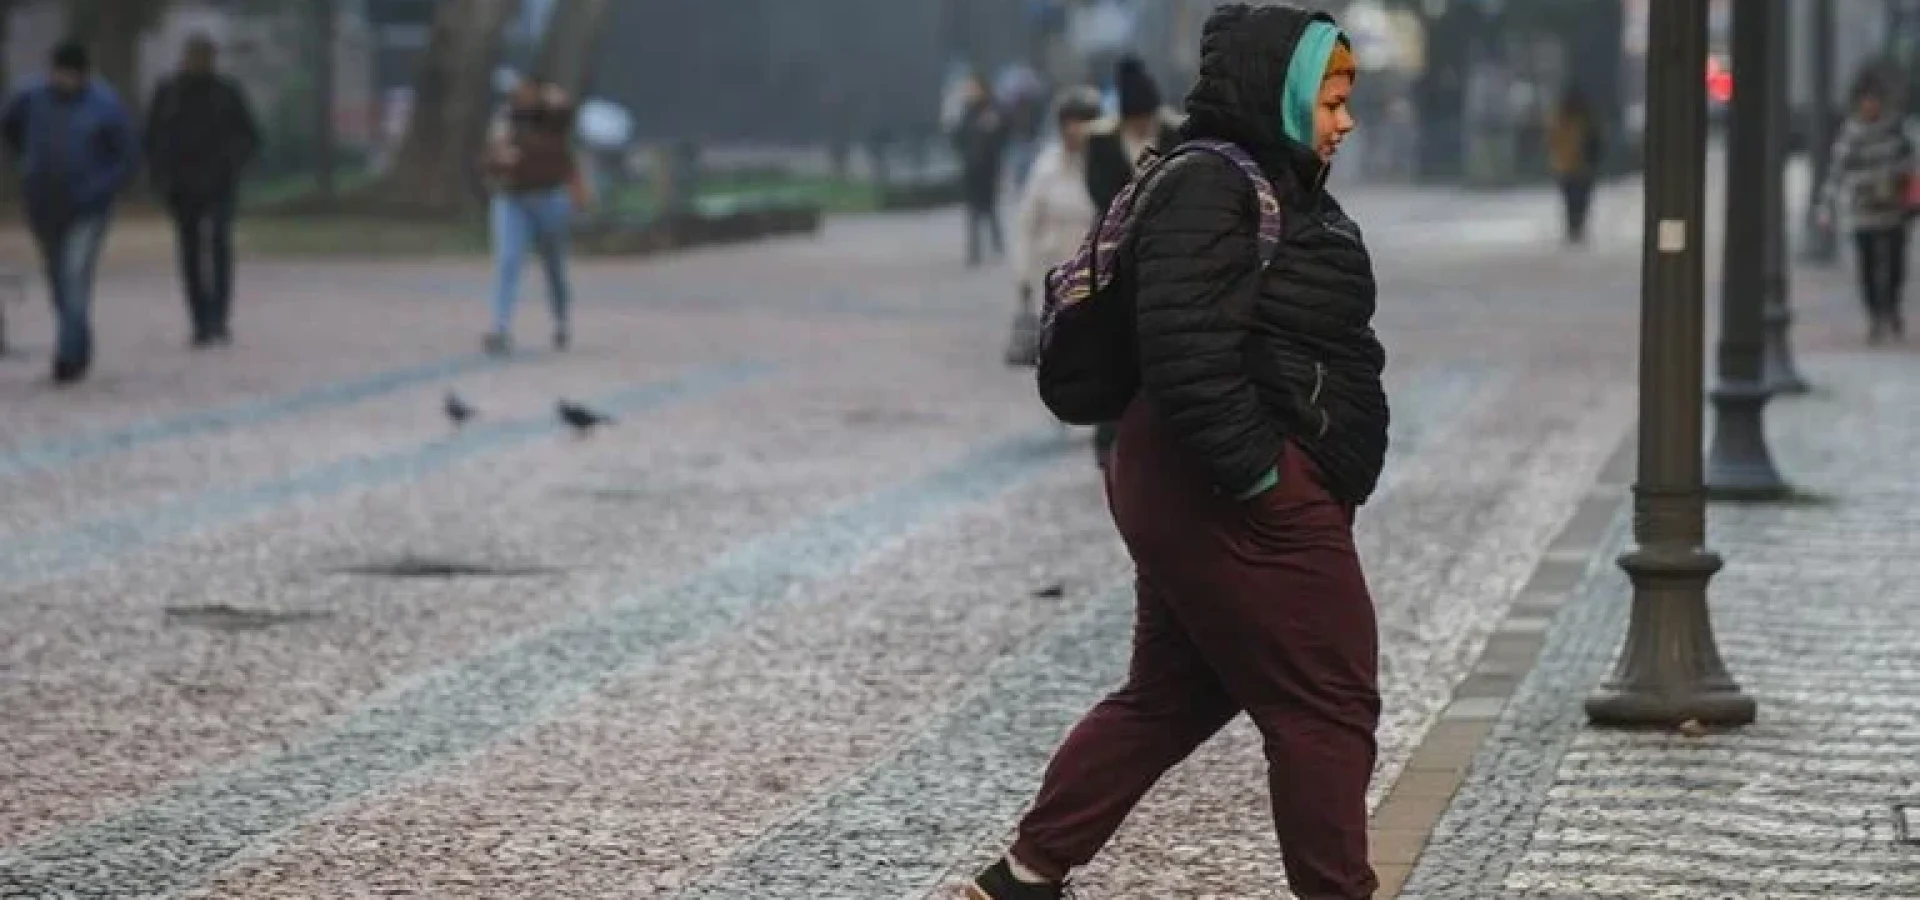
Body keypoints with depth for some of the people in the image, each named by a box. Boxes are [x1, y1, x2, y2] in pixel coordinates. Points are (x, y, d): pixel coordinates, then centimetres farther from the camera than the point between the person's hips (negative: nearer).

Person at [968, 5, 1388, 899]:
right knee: (1326, 705, -3)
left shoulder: (1278, 189, 18)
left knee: (1171, 697, 16)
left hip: (1197, 496, 11)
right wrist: (1256, 473, -23)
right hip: (1249, 503, -11)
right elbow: (1188, 349, -26)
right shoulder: (1209, 188, -16)